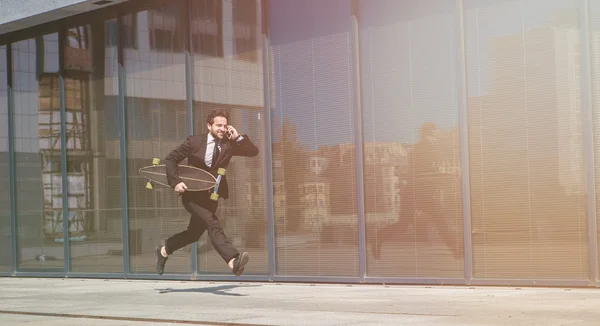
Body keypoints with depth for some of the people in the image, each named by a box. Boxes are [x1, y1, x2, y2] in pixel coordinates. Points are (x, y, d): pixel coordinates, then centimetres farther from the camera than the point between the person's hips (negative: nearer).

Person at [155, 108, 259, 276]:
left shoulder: (228, 144, 0)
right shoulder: (194, 141, -8)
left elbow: (254, 151, -4)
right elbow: (170, 159, -5)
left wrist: (238, 137, -15)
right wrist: (176, 182, -18)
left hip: (211, 196, 5)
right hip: (192, 194, -5)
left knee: (194, 232, 17)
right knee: (213, 225, -25)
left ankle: (164, 250, 40)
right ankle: (233, 260, -38)